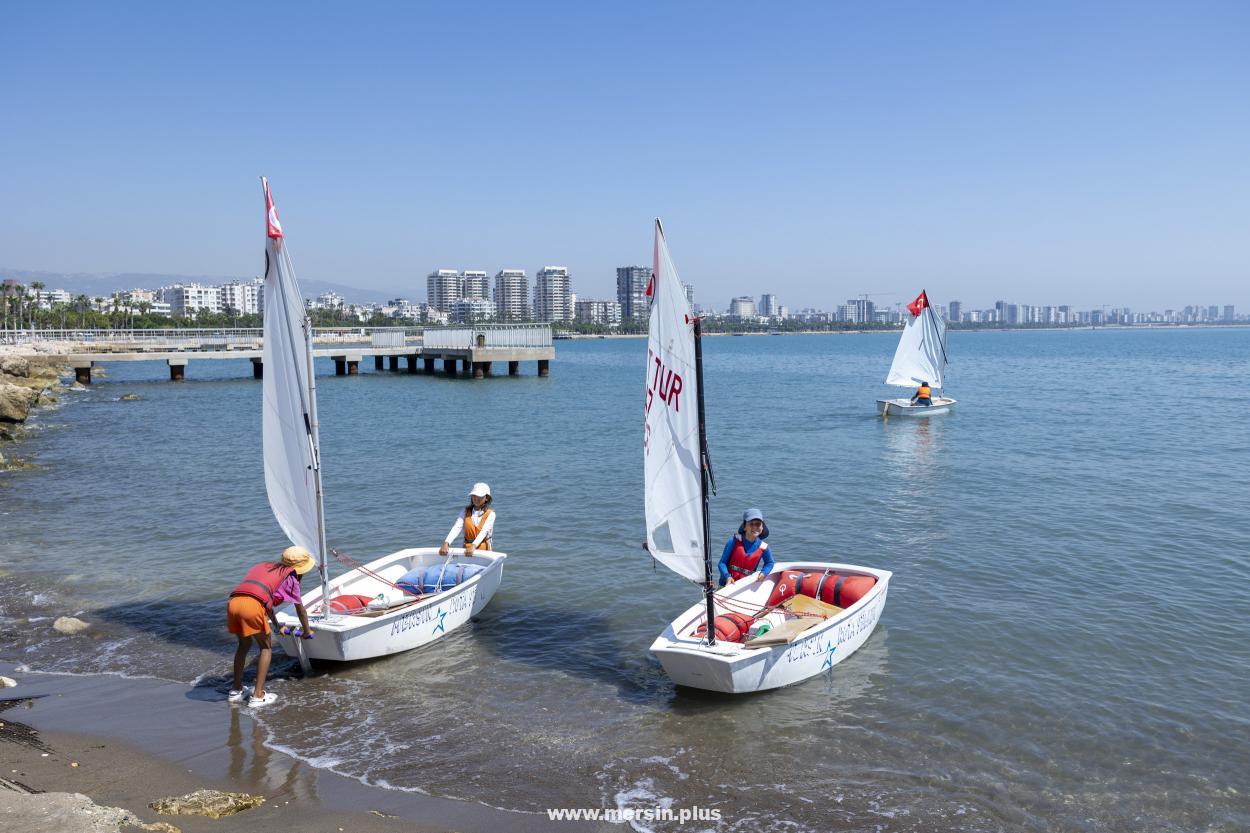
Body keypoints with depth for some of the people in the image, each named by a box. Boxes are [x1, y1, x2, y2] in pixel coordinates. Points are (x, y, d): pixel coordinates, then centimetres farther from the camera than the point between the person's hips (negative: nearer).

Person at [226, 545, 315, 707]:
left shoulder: (262, 566, 34)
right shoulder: (290, 577, 18)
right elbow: (300, 609, 28)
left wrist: (277, 626, 55)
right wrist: (307, 632, 45)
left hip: (233, 602, 6)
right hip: (252, 605, -6)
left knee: (244, 644, 27)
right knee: (266, 648, 14)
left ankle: (236, 690, 33)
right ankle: (258, 696, 11)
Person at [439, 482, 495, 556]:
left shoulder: (490, 514, 2)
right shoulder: (466, 512, 12)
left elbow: (484, 531, -13)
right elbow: (456, 527, -3)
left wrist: (473, 546, -31)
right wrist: (446, 543, -20)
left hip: (484, 550, -3)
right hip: (467, 549, 3)